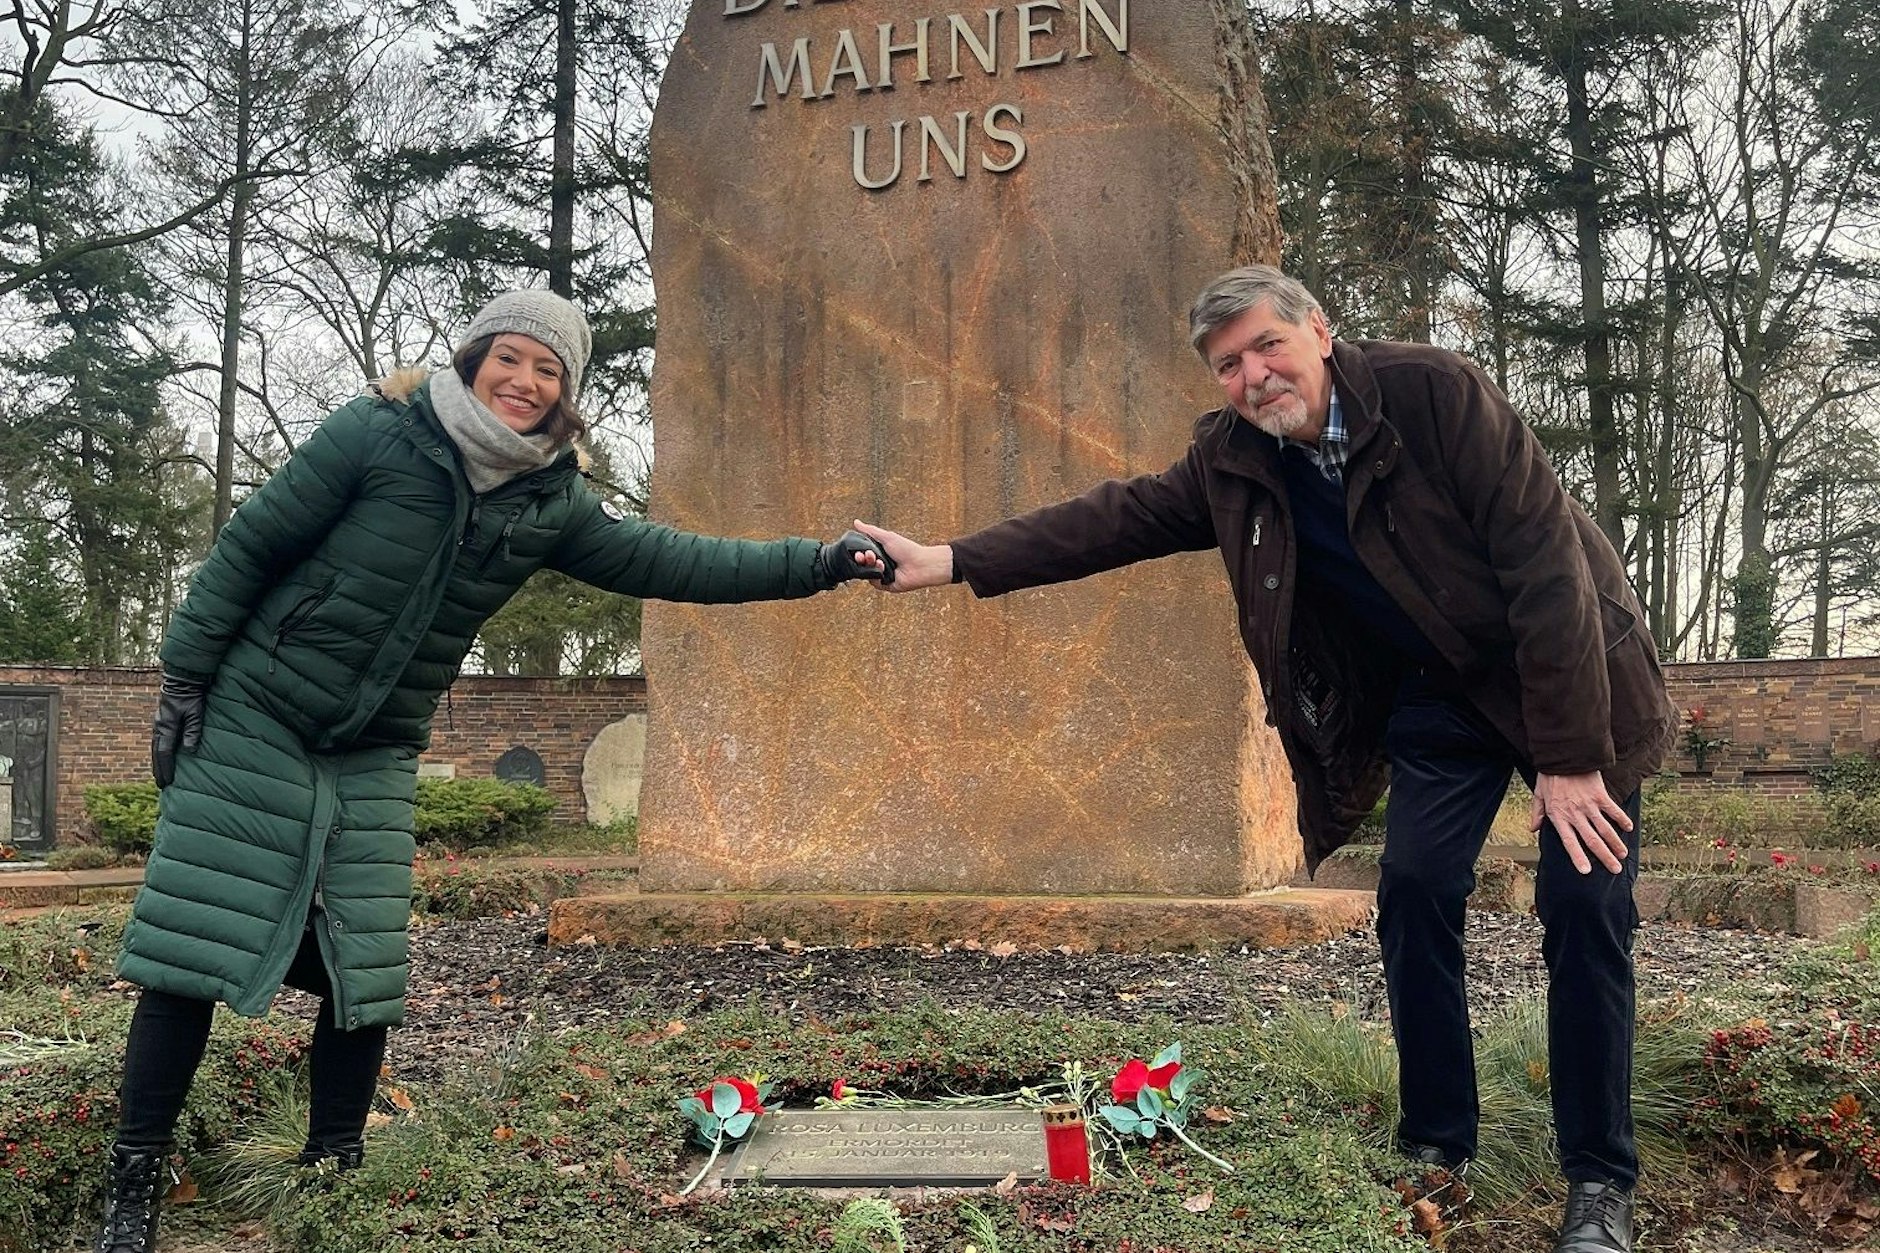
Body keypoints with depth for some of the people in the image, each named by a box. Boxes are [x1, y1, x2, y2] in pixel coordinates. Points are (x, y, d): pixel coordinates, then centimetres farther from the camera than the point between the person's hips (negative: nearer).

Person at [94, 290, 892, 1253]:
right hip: (250, 730, -4)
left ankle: (332, 1175, 20)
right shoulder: (375, 436, -15)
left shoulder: (549, 503, -1)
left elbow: (667, 561, 0)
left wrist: (816, 563, -7)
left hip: (373, 763, 4)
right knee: (194, 951, -3)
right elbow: (247, 548, -8)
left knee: (364, 977, 2)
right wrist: (184, 677, -8)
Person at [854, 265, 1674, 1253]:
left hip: (1571, 681, -4)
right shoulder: (1230, 460, -6)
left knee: (1585, 906, -8)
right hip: (1434, 699, 4)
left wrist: (1572, 757, -26)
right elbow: (1115, 518, -4)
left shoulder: (1436, 392, -24)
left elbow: (1545, 563, -25)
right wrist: (952, 562, -14)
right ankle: (1435, 1148, 10)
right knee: (1414, 894, -5)